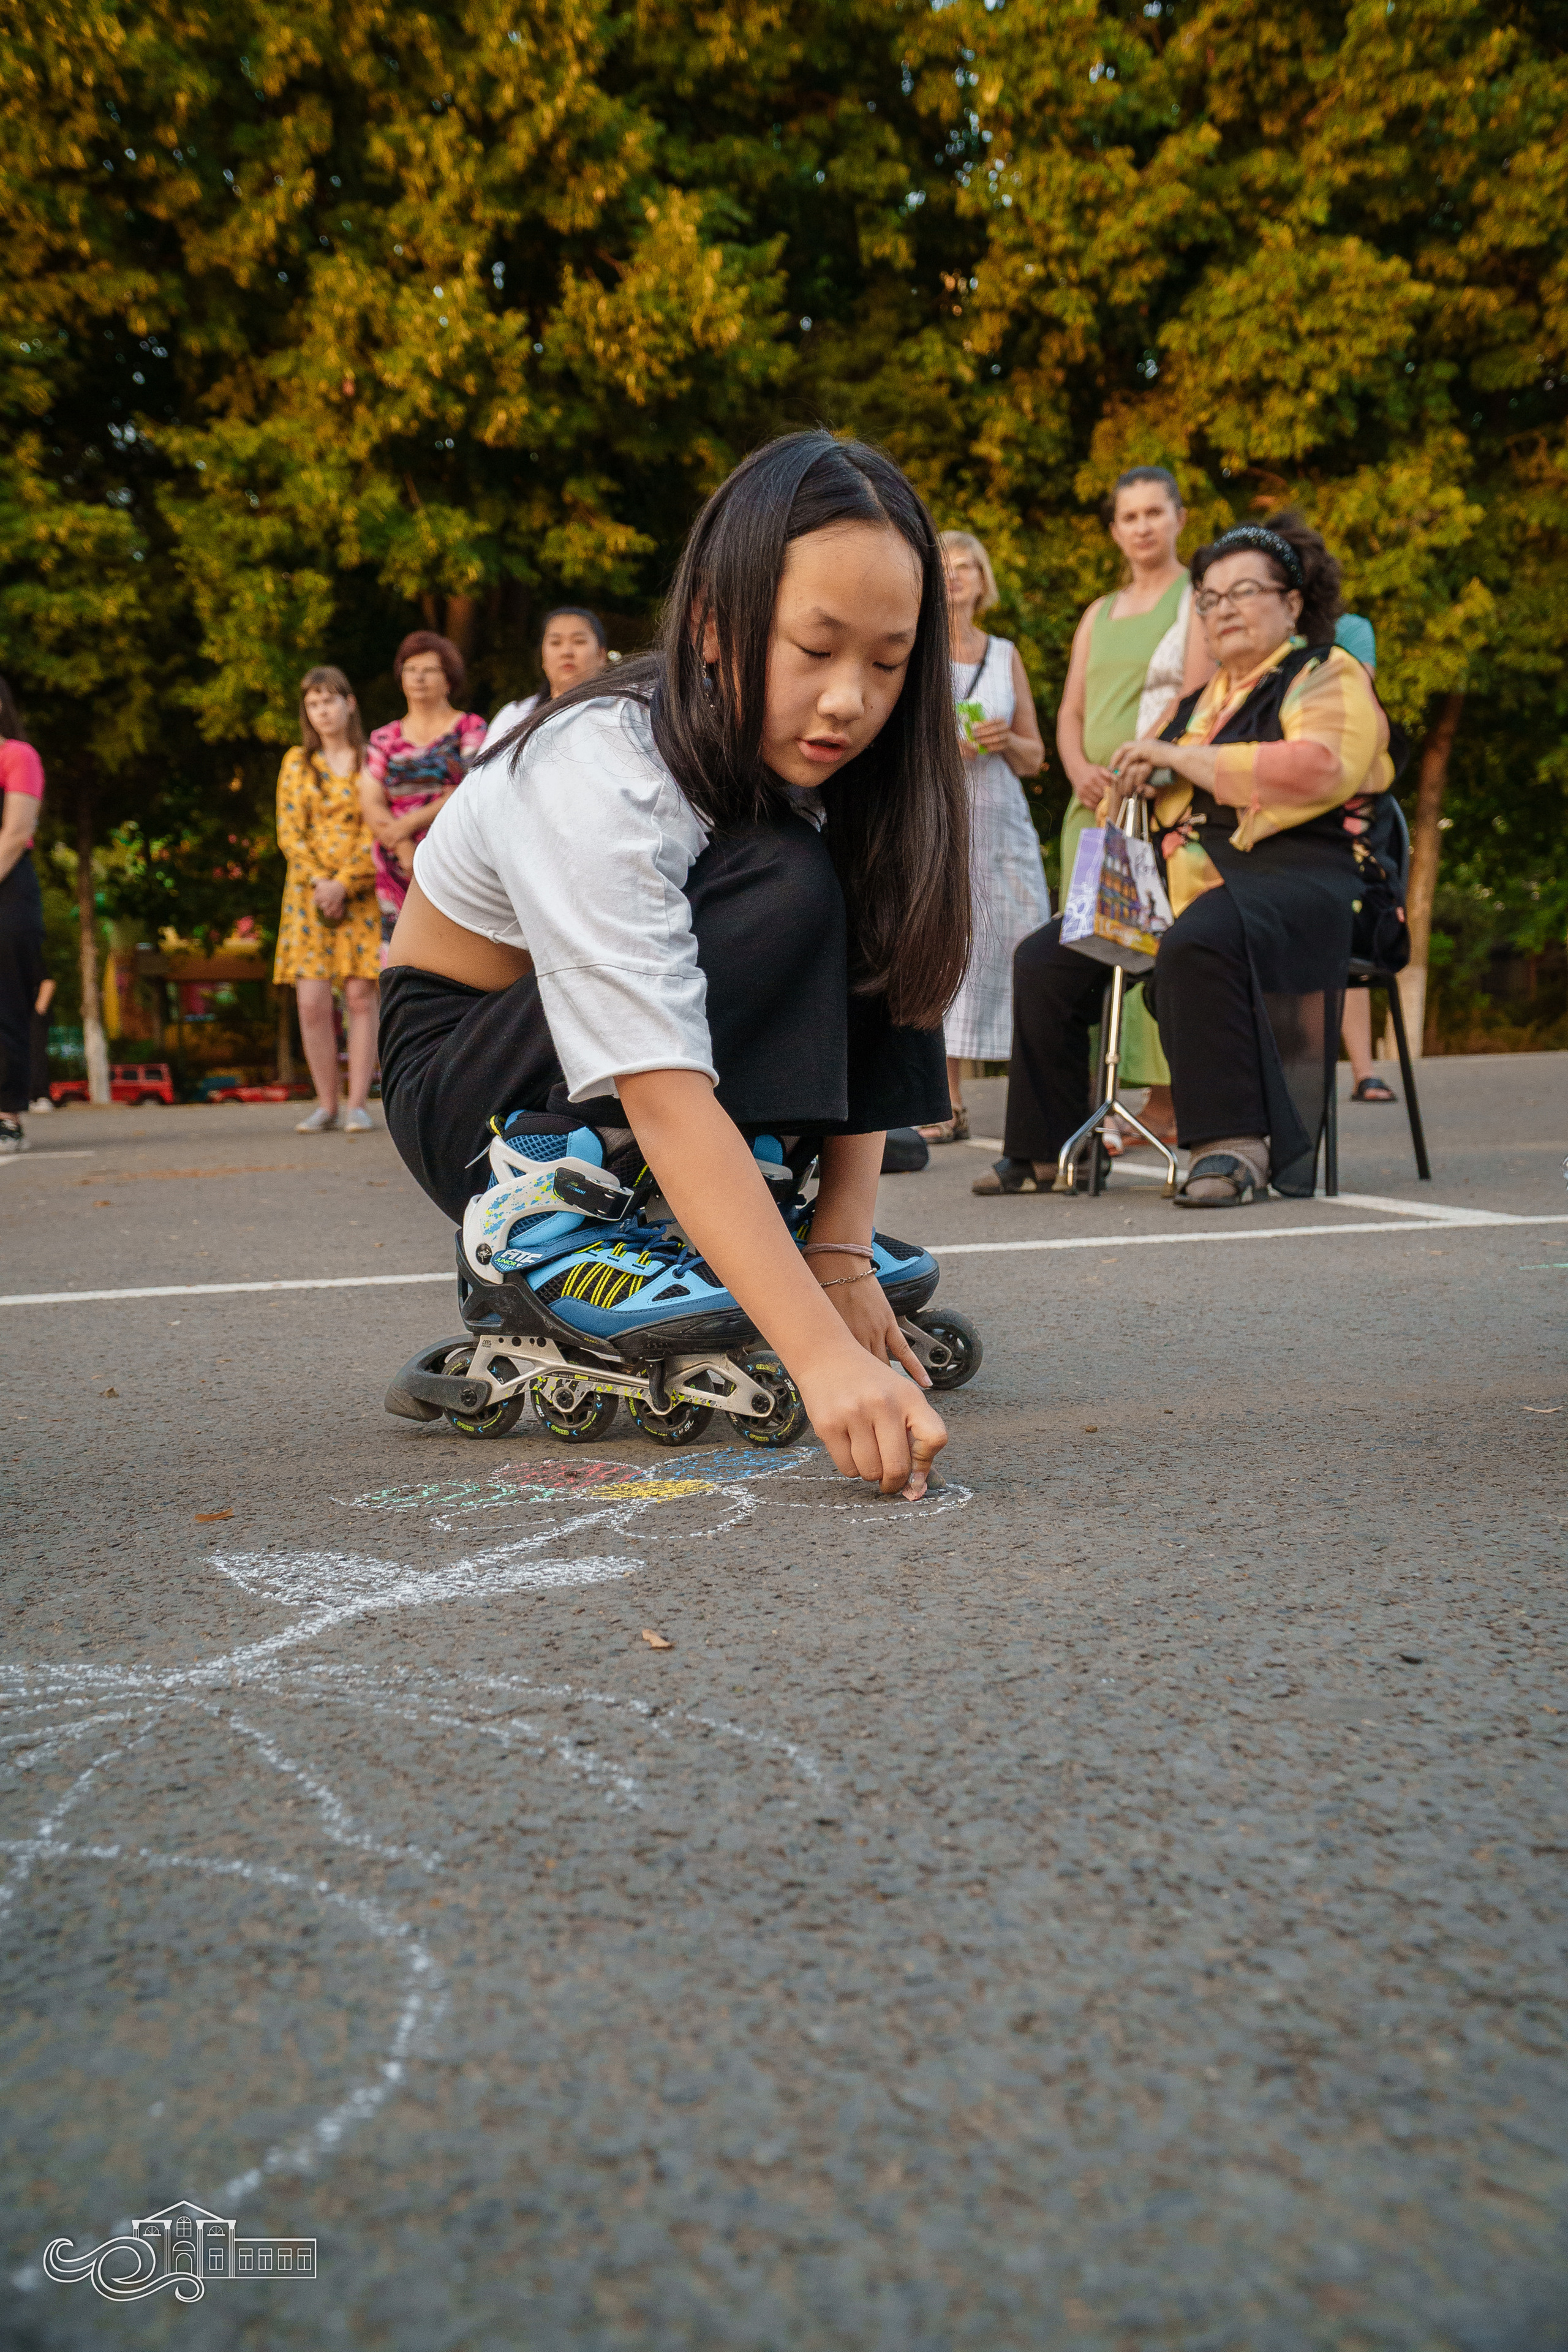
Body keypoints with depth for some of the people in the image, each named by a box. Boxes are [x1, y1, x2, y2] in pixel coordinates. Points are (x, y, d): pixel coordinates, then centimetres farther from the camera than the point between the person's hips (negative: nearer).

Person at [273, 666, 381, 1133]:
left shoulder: (371, 761, 3)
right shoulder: (297, 762, 10)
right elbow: (289, 833, 5)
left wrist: (343, 884, -14)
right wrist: (319, 884, -9)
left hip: (361, 893, -2)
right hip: (309, 892, 2)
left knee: (360, 995, -8)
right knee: (312, 1002, -5)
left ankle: (358, 1104, -3)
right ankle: (326, 1105, 4)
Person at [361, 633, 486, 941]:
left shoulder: (471, 728, 8)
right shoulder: (384, 739, 16)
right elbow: (371, 806, 5)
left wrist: (409, 823, -13)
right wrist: (408, 854, -11)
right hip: (397, 876, 3)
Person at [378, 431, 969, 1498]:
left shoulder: (824, 759, -10)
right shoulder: (595, 775, -31)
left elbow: (865, 1023, -11)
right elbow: (664, 1098, -40)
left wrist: (840, 1250, -22)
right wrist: (822, 1354, -48)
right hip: (473, 1091, -6)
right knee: (781, 897, -29)